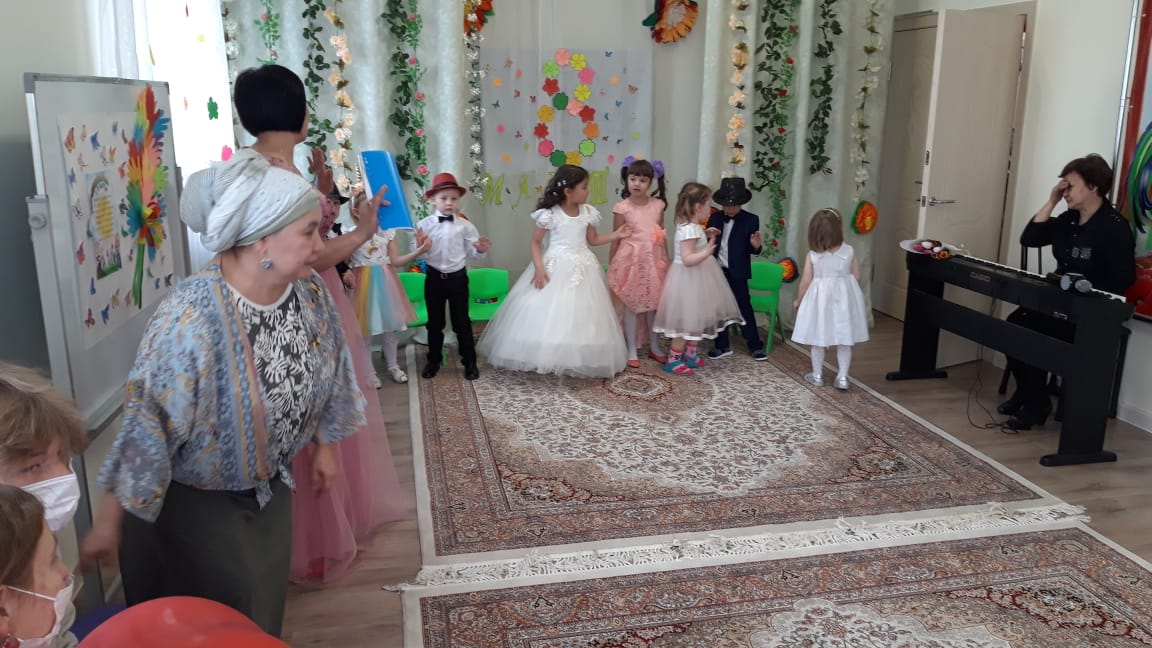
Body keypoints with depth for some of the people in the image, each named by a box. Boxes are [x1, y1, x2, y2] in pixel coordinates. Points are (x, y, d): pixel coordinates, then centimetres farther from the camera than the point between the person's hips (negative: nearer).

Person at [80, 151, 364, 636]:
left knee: (262, 615, 24)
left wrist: (323, 446, 14)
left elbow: (323, 375, 4)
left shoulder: (308, 291, -12)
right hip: (193, 505, -6)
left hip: (270, 490, 6)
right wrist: (110, 521, -17)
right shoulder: (190, 320, -33)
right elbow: (145, 429, -26)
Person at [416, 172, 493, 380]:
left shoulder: (464, 225, -5)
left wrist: (480, 250, -23)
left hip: (458, 277, -1)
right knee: (434, 322, 14)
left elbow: (471, 252, -2)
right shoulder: (424, 224, -6)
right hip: (434, 277, 1)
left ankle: (470, 362, 20)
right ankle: (434, 360, 30)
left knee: (462, 322, 8)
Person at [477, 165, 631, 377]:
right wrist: (539, 267, -16)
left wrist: (617, 235, 5)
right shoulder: (550, 214, -10)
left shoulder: (588, 212, 4)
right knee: (548, 314, -5)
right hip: (555, 267, -4)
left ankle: (579, 360, 12)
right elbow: (535, 242, -4)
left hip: (582, 267, 4)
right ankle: (545, 358, 5)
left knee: (582, 315, 4)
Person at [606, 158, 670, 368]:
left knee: (654, 305, 12)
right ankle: (631, 351, 15)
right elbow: (616, 240, -2)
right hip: (630, 261, -3)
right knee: (631, 306, 4)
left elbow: (662, 236, 10)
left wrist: (667, 261, 11)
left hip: (653, 260, 3)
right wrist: (611, 267, -1)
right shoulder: (622, 208, -8)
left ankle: (654, 347, 27)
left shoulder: (658, 205, 2)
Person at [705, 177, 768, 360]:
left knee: (744, 308, 3)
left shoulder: (751, 220, -4)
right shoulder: (715, 217, 5)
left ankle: (755, 345, 15)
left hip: (737, 273, -3)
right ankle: (722, 346, 20)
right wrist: (707, 235, -13)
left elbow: (752, 250, -2)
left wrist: (756, 246, -25)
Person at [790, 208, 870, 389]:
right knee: (845, 341, 10)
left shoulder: (812, 255, -12)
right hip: (844, 297, 1)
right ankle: (842, 377, 11)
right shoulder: (849, 251, -8)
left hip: (820, 298, -1)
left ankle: (817, 376, 22)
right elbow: (856, 277, -1)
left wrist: (798, 300, 8)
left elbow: (806, 281, -8)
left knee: (818, 340, 12)